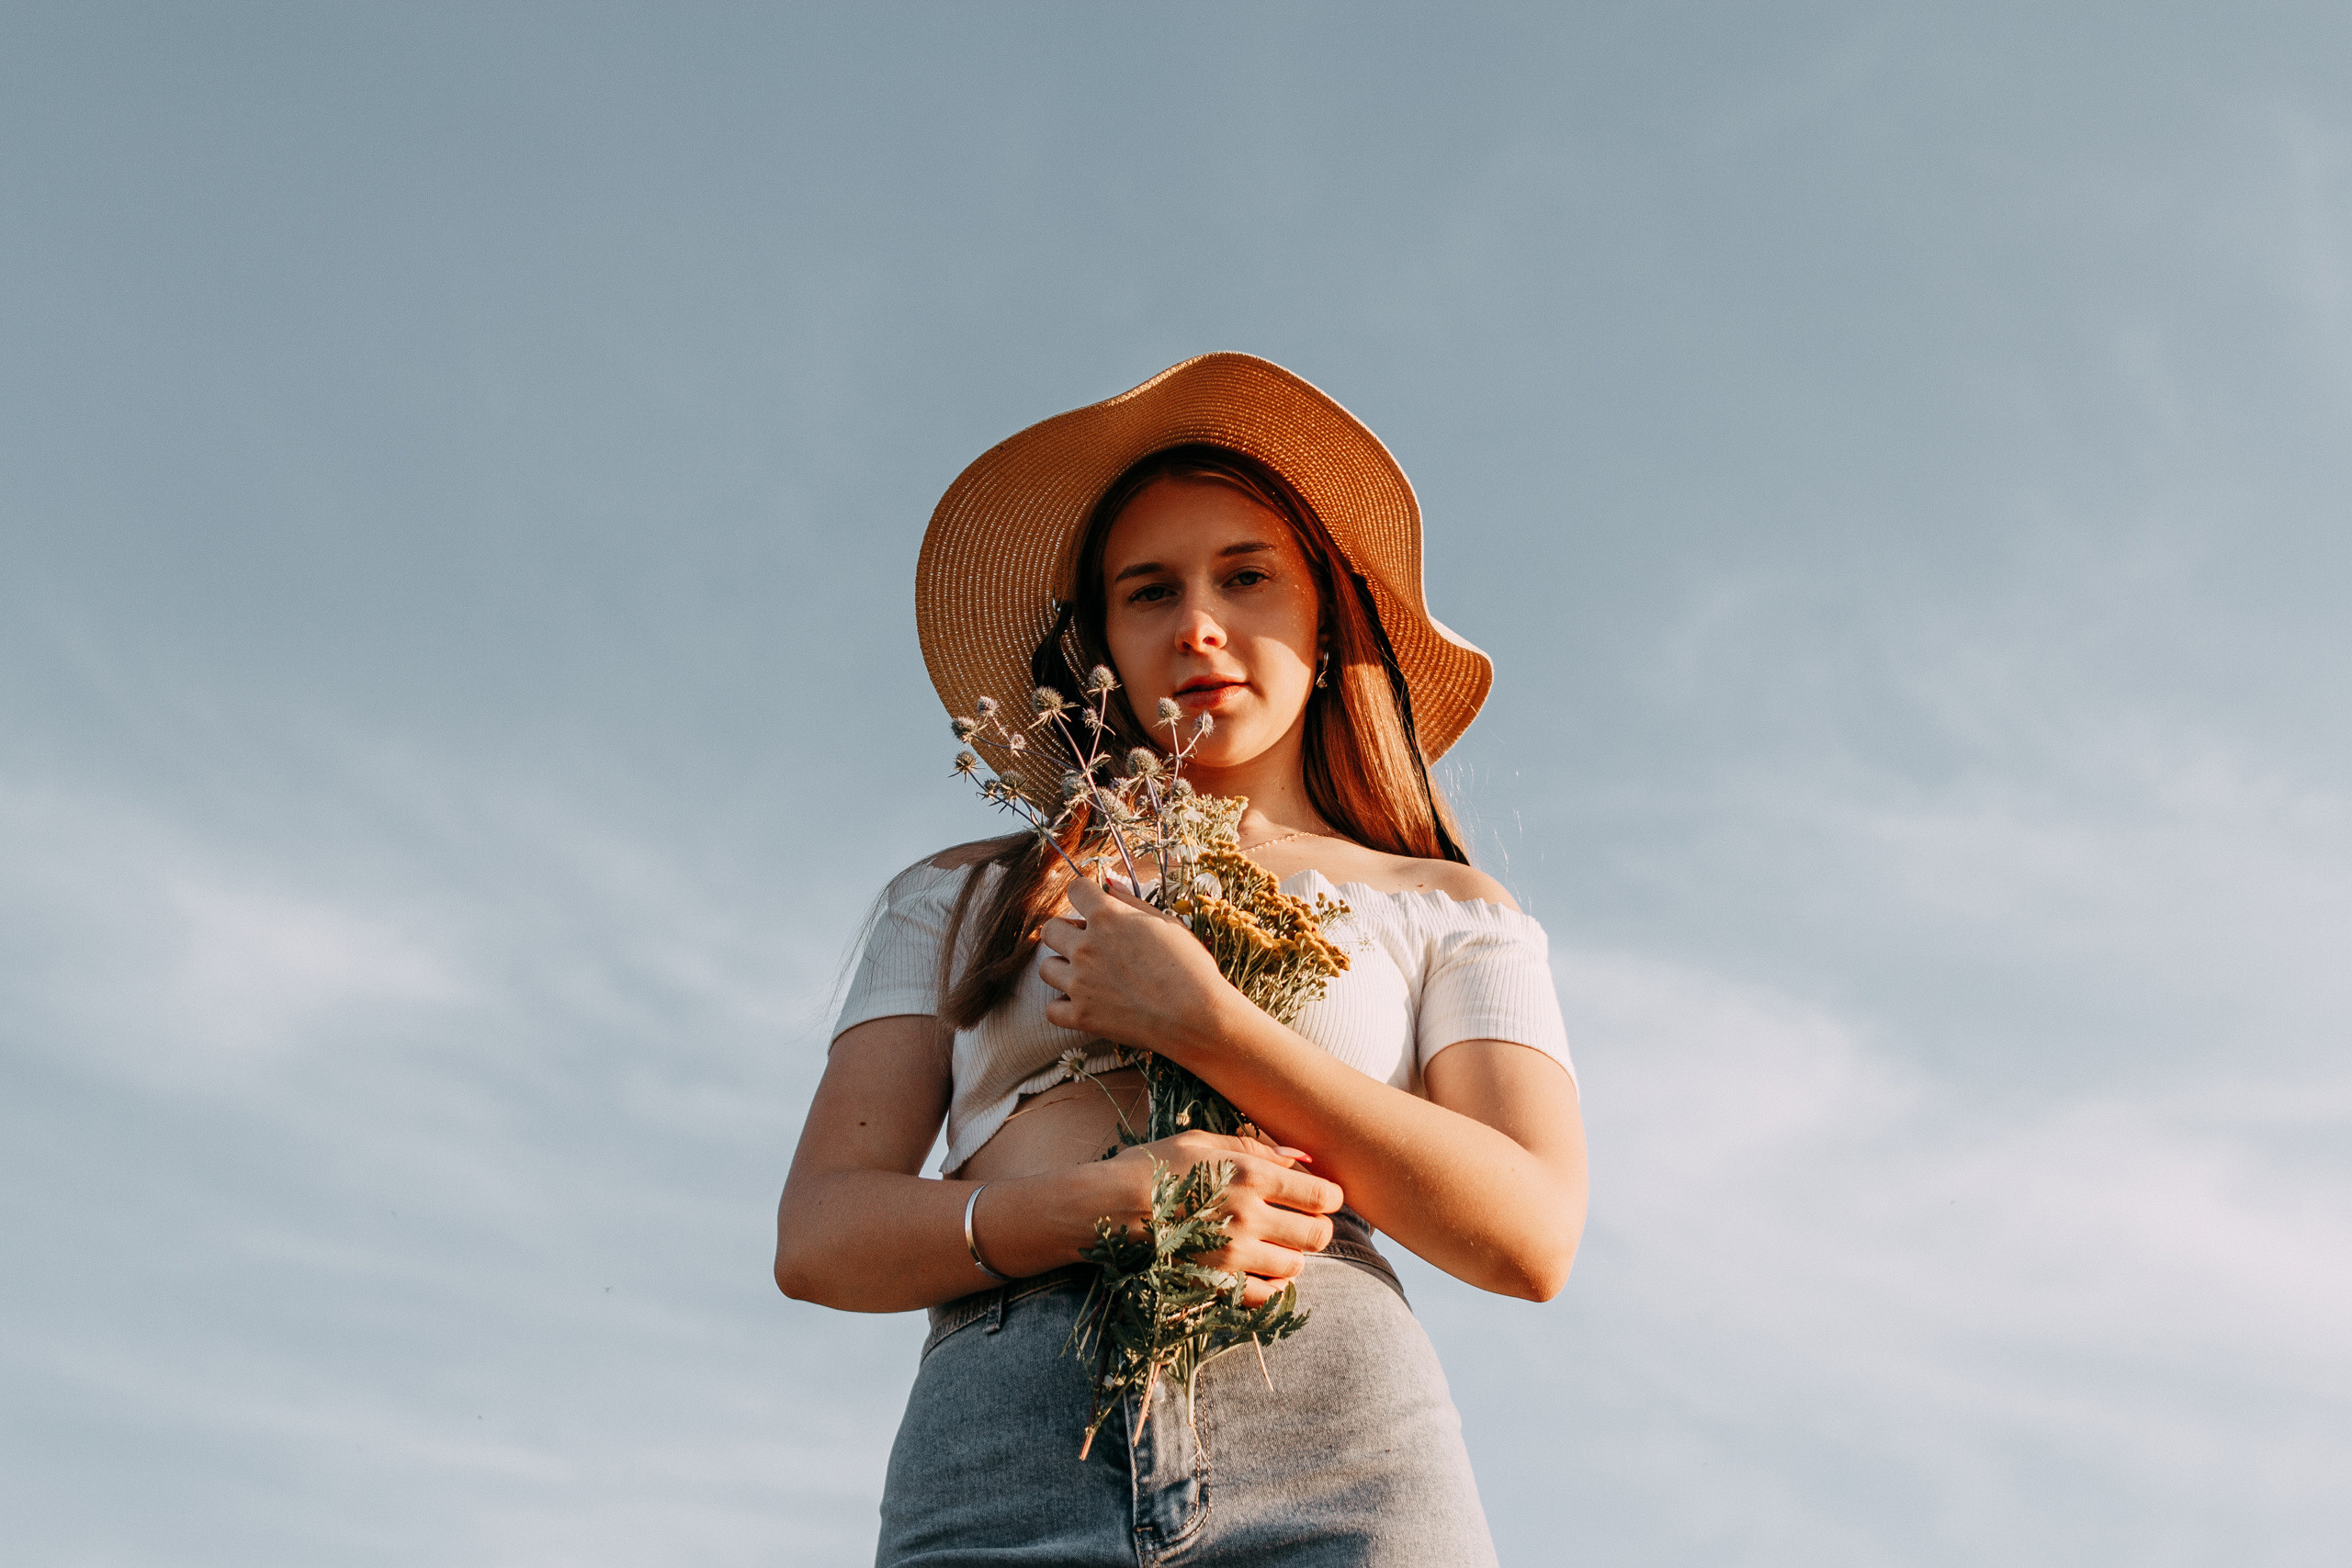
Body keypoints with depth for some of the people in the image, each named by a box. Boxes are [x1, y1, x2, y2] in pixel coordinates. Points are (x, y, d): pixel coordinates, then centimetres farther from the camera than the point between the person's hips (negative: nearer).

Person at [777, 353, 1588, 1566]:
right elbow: (819, 1236, 11)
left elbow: (1533, 1238, 3)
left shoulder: (1449, 913, 18)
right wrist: (1103, 1199, -7)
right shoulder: (960, 901, 21)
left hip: (1337, 1462, -1)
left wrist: (1200, 1021, -1)